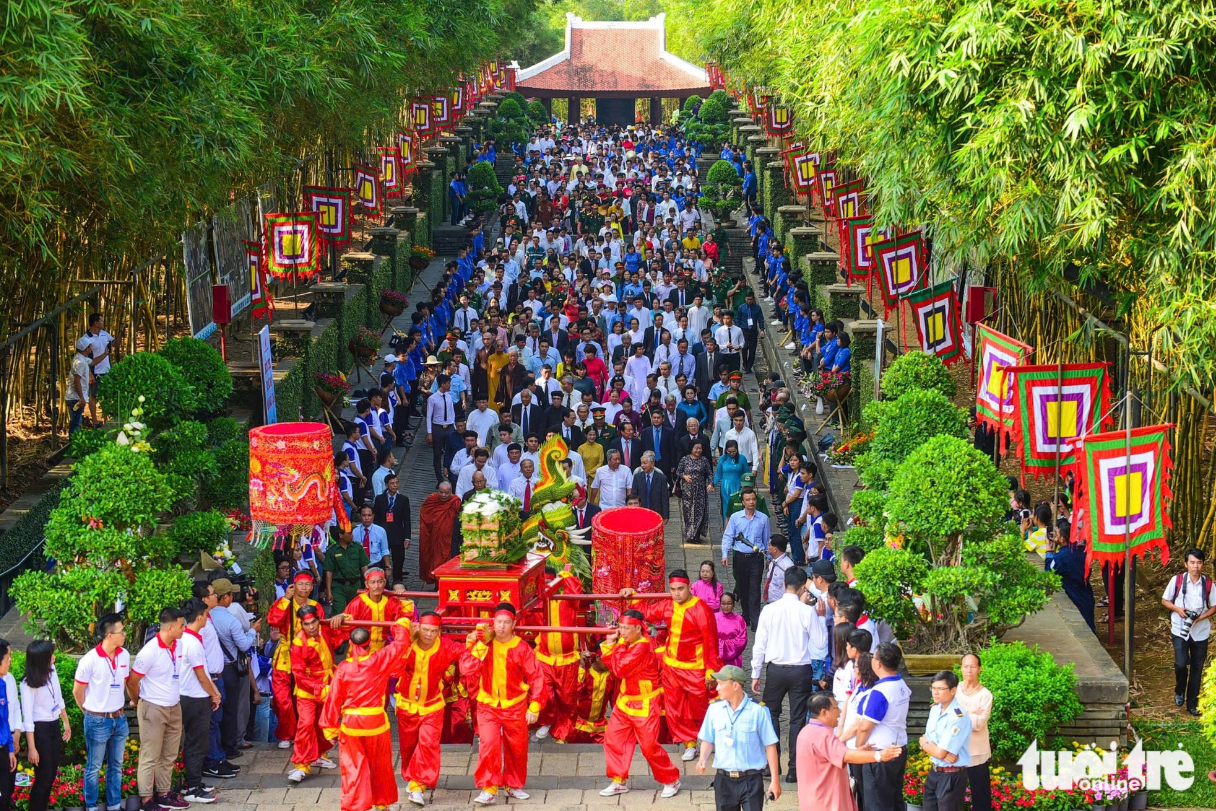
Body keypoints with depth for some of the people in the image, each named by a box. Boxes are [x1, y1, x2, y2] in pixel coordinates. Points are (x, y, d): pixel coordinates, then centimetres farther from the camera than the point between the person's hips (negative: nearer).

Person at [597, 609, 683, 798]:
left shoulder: (642, 648, -25)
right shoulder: (626, 642, 3)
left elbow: (620, 669, -29)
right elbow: (611, 665, 7)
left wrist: (618, 646, -21)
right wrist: (609, 644, -4)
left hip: (644, 705, -9)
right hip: (625, 701, 9)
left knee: (649, 746, -3)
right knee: (613, 738, 7)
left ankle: (671, 780, 15)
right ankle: (619, 781, 18)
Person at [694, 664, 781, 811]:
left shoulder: (757, 711, -9)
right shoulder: (715, 709, 1)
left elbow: (770, 745, -4)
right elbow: (708, 740, 12)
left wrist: (774, 779, -5)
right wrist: (703, 758, -10)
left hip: (751, 779, -4)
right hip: (724, 780, 4)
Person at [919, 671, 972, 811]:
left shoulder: (959, 717, -24)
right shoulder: (935, 709, 4)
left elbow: (940, 752, -22)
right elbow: (927, 741, 5)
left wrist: (924, 744, -2)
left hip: (952, 776, -8)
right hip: (934, 772, 8)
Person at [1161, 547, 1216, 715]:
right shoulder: (1177, 580, -6)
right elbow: (1165, 600, 4)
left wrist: (1201, 617, -13)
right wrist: (1178, 609, -14)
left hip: (1201, 631, 2)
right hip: (1180, 630, -2)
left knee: (1197, 668, 8)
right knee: (1180, 664, -15)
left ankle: (1192, 704, 20)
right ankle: (1179, 691, 16)